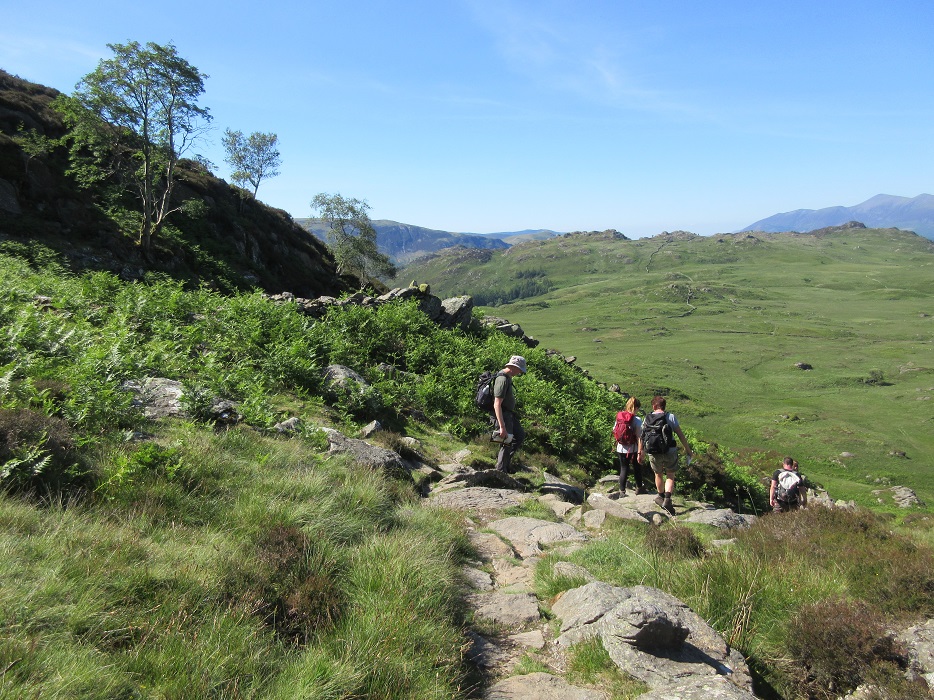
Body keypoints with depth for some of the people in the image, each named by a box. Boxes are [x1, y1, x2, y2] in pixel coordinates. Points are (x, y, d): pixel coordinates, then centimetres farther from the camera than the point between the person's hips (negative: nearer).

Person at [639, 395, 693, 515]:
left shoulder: (647, 419, 4)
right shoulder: (670, 417, -4)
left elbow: (641, 437, 8)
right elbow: (680, 434, -5)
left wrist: (640, 452, 18)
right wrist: (688, 449, 4)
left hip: (653, 454, 2)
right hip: (669, 452, -2)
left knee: (658, 474, 23)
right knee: (670, 476, 11)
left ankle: (661, 497, 40)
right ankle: (667, 499, -7)